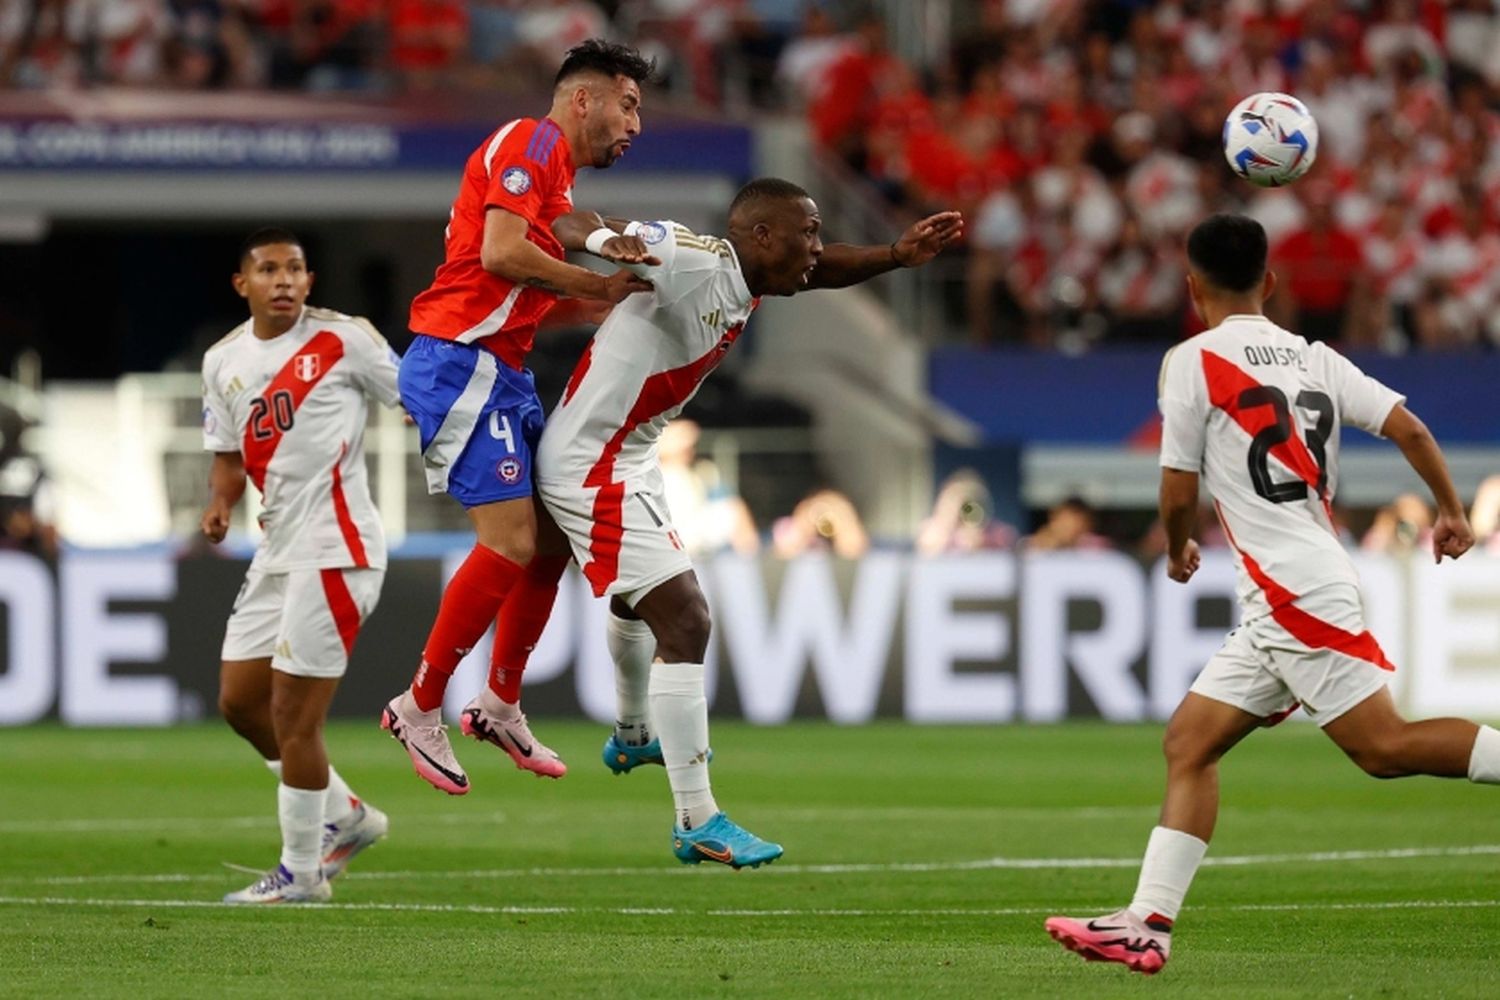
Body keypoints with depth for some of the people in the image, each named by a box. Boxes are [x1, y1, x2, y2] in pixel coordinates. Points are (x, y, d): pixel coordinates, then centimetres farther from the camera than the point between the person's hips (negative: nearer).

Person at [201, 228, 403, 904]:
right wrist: (220, 502, 1)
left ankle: (301, 872, 5)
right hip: (277, 551, 8)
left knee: (293, 714, -7)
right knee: (240, 702, 12)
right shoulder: (224, 362, 12)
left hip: (334, 549, -8)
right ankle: (345, 816, 29)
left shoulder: (343, 340, -6)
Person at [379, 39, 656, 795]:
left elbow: (527, 293, 15)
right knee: (512, 542, -14)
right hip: (462, 360, -11)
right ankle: (420, 708, -4)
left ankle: (501, 705, 21)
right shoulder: (532, 143, -9)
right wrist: (600, 286, -15)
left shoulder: (556, 171, 21)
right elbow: (500, 253, -22)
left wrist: (613, 294, 5)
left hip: (502, 373, 11)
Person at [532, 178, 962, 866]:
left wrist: (897, 256, 6)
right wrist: (607, 240, -50)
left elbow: (817, 272, 20)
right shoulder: (695, 262, -26)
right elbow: (571, 222, -28)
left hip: (630, 460, 11)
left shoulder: (743, 279, 0)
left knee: (641, 597, 35)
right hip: (590, 467, -11)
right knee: (684, 621, -17)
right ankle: (697, 823, -14)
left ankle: (633, 736, 63)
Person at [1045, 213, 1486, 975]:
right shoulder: (1315, 360, 14)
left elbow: (1179, 492, -1)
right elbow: (1408, 428, 5)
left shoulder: (1193, 361, -4)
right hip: (1279, 609, 8)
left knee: (1382, 746, -11)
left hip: (1295, 592, -8)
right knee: (1188, 742, 6)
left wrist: (1179, 551, 20)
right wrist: (1451, 512, 17)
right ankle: (1148, 924, 0)